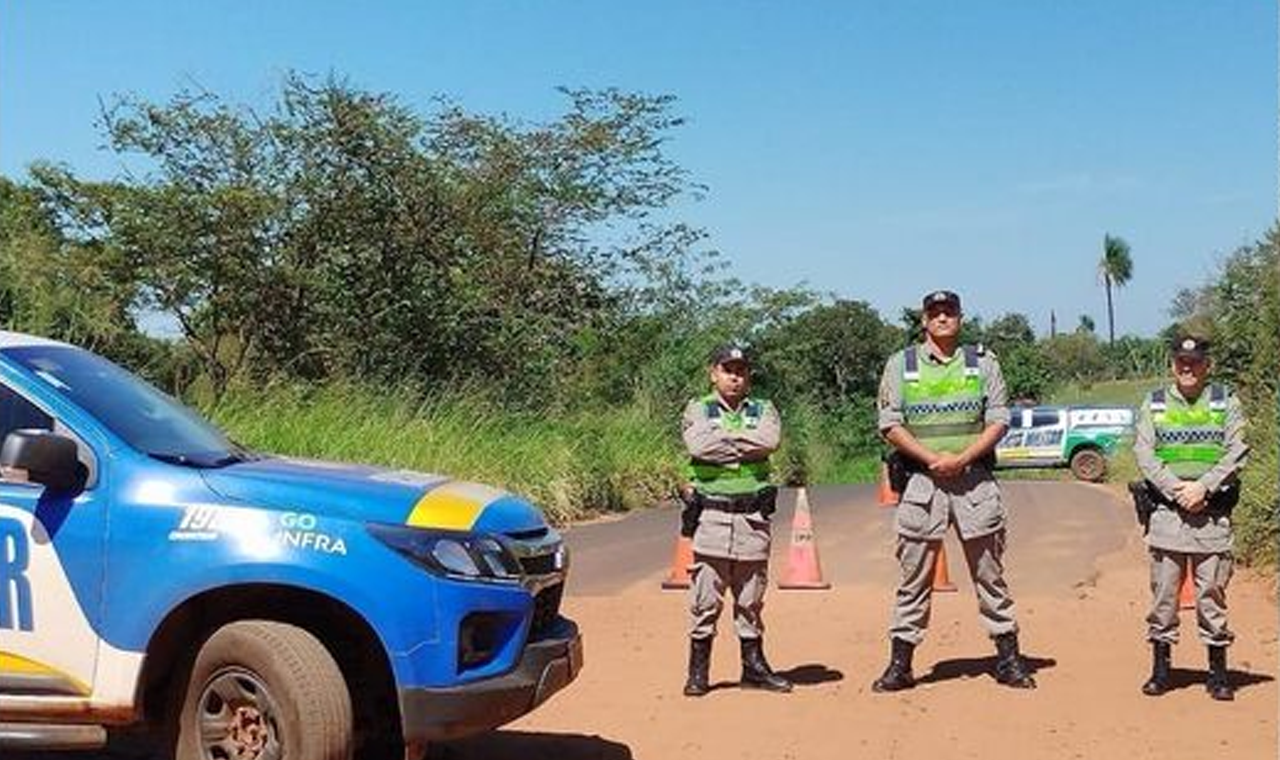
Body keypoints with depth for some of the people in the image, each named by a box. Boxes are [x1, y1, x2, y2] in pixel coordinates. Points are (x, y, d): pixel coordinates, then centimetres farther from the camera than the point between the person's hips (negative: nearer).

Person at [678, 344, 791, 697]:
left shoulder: (763, 410, 11)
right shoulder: (698, 410, 6)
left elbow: (770, 440, -11)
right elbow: (699, 445, -15)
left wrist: (724, 440, -8)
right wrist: (746, 444, -6)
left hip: (752, 515, 2)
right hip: (710, 515, -2)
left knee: (751, 598, 10)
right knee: (705, 598, 1)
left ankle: (754, 665, 21)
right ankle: (698, 670, 11)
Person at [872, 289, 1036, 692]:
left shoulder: (983, 362, 9)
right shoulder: (901, 364, 6)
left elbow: (998, 420, 3)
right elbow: (890, 424, 0)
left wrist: (962, 458, -11)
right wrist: (932, 458, -12)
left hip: (974, 477, 1)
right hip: (921, 478, -1)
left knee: (989, 571, 6)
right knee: (914, 576, 2)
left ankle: (1008, 657, 14)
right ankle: (900, 662, 8)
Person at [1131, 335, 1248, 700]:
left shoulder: (1226, 403, 7)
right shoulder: (1154, 404, 10)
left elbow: (1236, 453, -2)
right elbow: (1144, 454, 1)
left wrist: (1203, 486, -13)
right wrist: (1175, 488, -11)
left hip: (1213, 513, -1)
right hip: (1166, 511, 1)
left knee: (1212, 592, 2)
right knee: (1163, 592, 4)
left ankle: (1218, 672, 13)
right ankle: (1160, 669, 13)